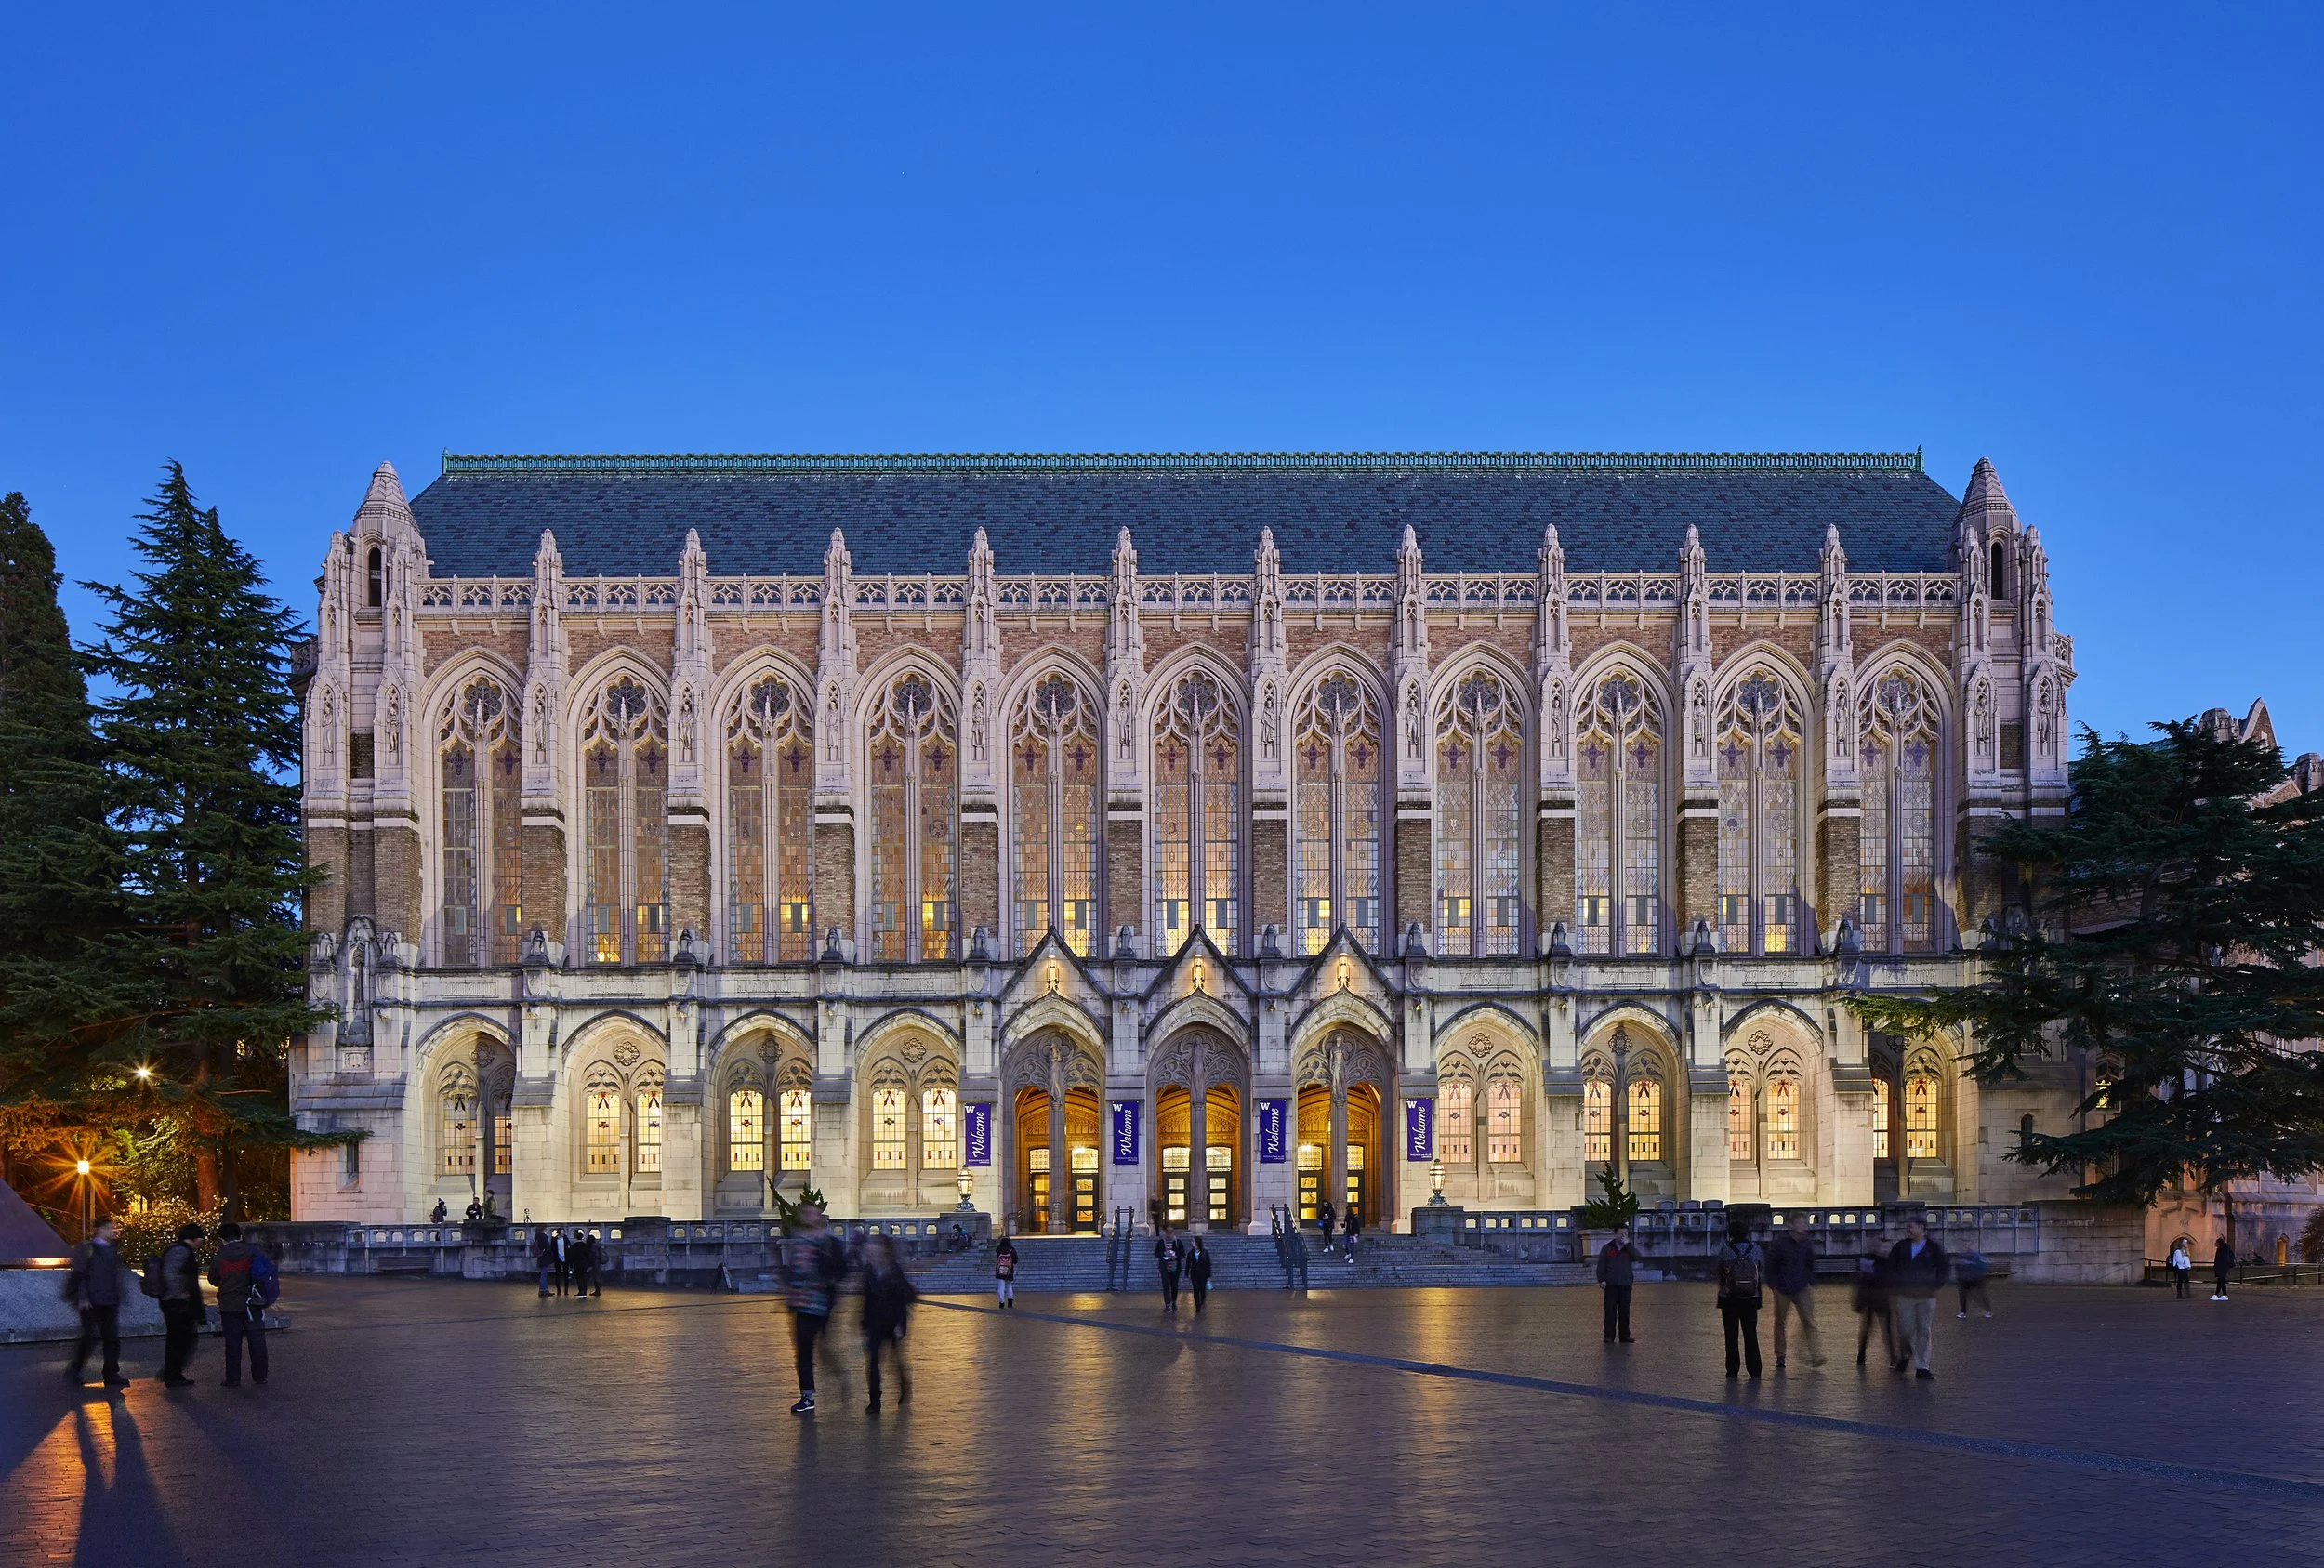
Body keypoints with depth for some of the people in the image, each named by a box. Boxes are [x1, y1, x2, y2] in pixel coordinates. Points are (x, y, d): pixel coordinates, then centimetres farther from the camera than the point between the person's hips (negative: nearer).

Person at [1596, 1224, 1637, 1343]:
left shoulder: (1629, 1249, 11)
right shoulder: (1607, 1248, 6)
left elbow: (1637, 1256, -11)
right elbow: (1601, 1265, 3)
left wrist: (1627, 1244, -11)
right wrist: (1601, 1279, -8)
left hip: (1625, 1284, 2)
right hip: (1610, 1284, -2)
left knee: (1625, 1311, 6)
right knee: (1610, 1311, -4)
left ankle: (1624, 1336, 13)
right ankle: (1609, 1336, -1)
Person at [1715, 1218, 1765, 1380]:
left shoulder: (1725, 1251, -10)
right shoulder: (1756, 1249, -4)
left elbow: (1718, 1273, -4)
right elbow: (1763, 1272, 5)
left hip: (1729, 1299, -2)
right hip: (1751, 1299, 2)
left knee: (1731, 1335, 6)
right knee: (1751, 1333, 10)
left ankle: (1732, 1369, 5)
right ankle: (1754, 1369, 10)